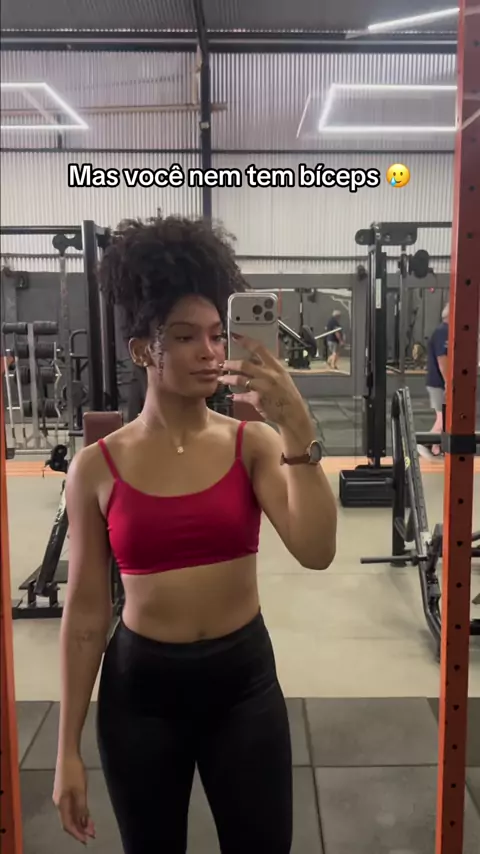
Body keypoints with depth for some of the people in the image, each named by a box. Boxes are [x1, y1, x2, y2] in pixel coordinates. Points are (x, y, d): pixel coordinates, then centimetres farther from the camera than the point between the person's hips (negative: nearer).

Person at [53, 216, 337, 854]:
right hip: (139, 686, 0)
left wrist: (298, 430, -30)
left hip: (244, 679, 1)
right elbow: (86, 610, -3)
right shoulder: (97, 467, -8)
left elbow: (316, 552, -20)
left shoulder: (252, 444, -7)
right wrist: (68, 748, 1)